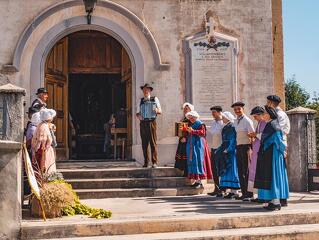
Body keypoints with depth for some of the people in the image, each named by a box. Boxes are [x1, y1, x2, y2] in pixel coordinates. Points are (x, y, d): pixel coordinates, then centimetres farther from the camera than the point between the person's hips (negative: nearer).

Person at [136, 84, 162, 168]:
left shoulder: (155, 99, 10)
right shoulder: (141, 101, 17)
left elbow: (160, 111, 8)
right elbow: (138, 113, 20)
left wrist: (157, 110, -14)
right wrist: (138, 116, -3)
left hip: (151, 122, -3)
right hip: (143, 123, 3)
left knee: (153, 142, -8)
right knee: (144, 143, 3)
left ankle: (154, 162, -6)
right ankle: (146, 162, 9)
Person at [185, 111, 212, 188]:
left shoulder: (200, 124, -2)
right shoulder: (191, 125, 18)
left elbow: (202, 133, -17)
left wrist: (192, 131, -21)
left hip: (198, 146, -7)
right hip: (191, 147, 8)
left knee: (198, 161, -10)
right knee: (192, 162, 3)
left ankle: (199, 181, -9)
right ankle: (196, 180, 6)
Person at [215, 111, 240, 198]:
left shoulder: (232, 127, -10)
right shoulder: (225, 127, 16)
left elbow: (233, 140, -16)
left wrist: (228, 149, -21)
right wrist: (219, 150, 17)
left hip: (231, 151, -9)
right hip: (225, 151, 9)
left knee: (231, 170, -7)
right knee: (226, 170, 8)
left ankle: (233, 191, -5)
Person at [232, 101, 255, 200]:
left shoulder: (247, 121, -9)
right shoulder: (235, 121, 13)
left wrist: (250, 148, -18)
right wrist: (236, 146, 9)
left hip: (246, 147, -8)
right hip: (238, 147, 8)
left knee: (247, 171, -5)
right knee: (240, 171, 10)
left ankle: (249, 193, 2)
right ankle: (244, 193, 17)